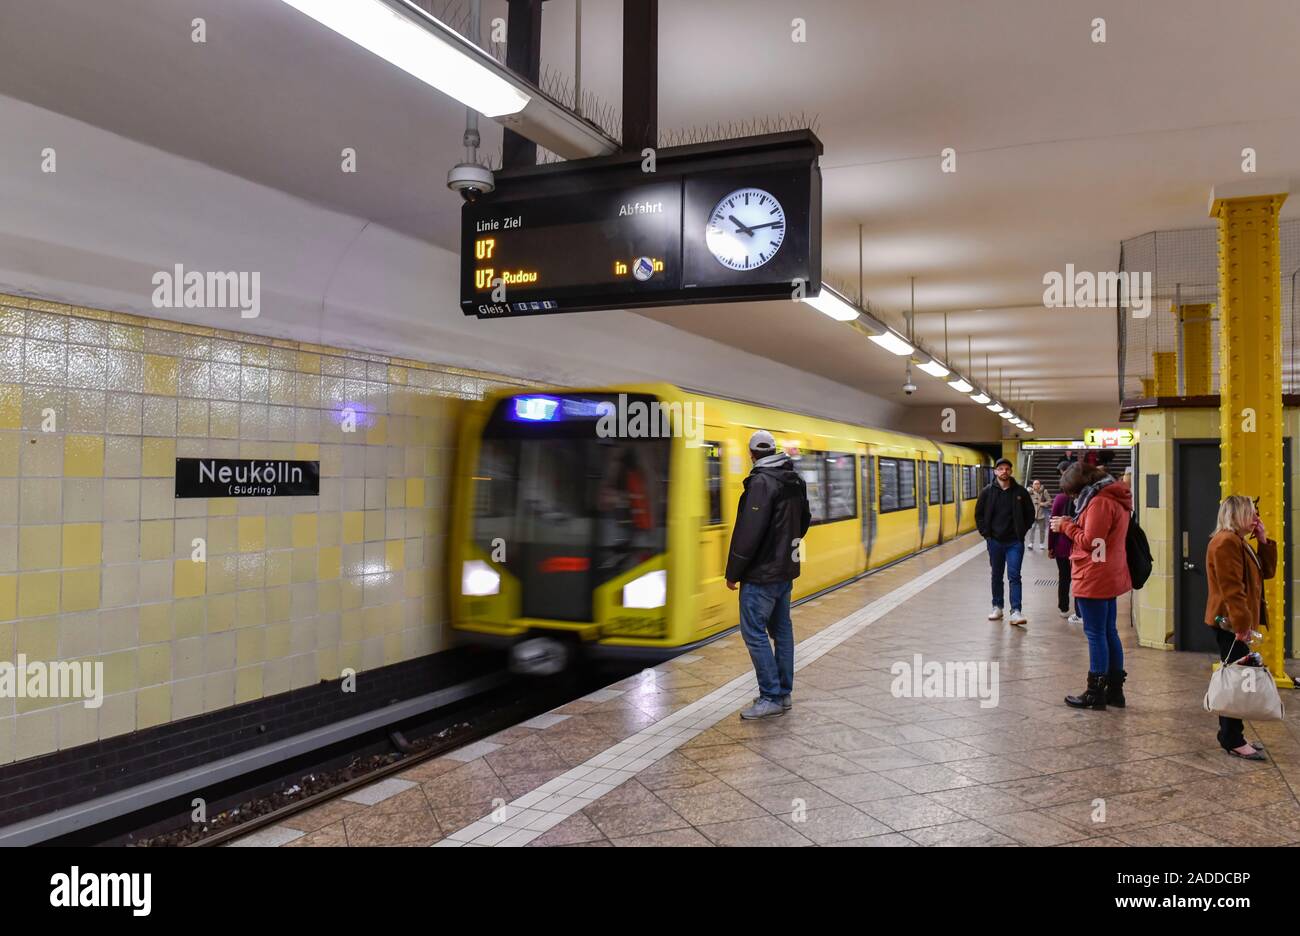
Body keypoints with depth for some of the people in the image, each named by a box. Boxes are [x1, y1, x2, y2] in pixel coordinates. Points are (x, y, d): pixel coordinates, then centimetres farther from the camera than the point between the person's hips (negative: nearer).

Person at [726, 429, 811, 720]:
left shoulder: (761, 481, -18)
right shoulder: (795, 481, 9)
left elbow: (748, 531, -21)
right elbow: (804, 520, 22)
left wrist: (733, 572, -14)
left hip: (762, 573, -9)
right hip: (786, 569, 9)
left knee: (754, 632, -4)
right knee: (781, 629, 14)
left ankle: (771, 698, -3)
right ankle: (783, 693, 21)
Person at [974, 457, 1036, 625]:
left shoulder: (1020, 492, -2)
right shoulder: (987, 492, 0)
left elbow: (1030, 513, 7)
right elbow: (979, 514, 7)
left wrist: (1022, 531, 0)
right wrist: (986, 533, 0)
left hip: (1015, 542, -2)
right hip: (995, 541, 2)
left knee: (1014, 576, -7)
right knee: (997, 576, 12)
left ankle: (1016, 611, -9)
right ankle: (997, 607, 24)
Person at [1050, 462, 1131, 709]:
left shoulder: (1099, 502, -18)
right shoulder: (1115, 499, 13)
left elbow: (1089, 542, -19)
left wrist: (1066, 526, -7)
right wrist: (1072, 524, 5)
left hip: (1094, 579, -10)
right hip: (1110, 577, 10)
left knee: (1095, 634, -3)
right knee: (1109, 633, 15)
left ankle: (1095, 693, 5)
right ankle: (1115, 689, 22)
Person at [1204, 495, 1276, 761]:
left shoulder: (1238, 542, 18)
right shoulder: (1226, 542, -16)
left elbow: (1266, 571, 17)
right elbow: (1231, 588, -23)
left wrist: (1264, 542, 7)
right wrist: (1241, 623, -25)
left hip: (1235, 622, 11)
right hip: (1230, 623, -11)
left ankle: (1231, 734, 21)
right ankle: (1233, 741, -2)